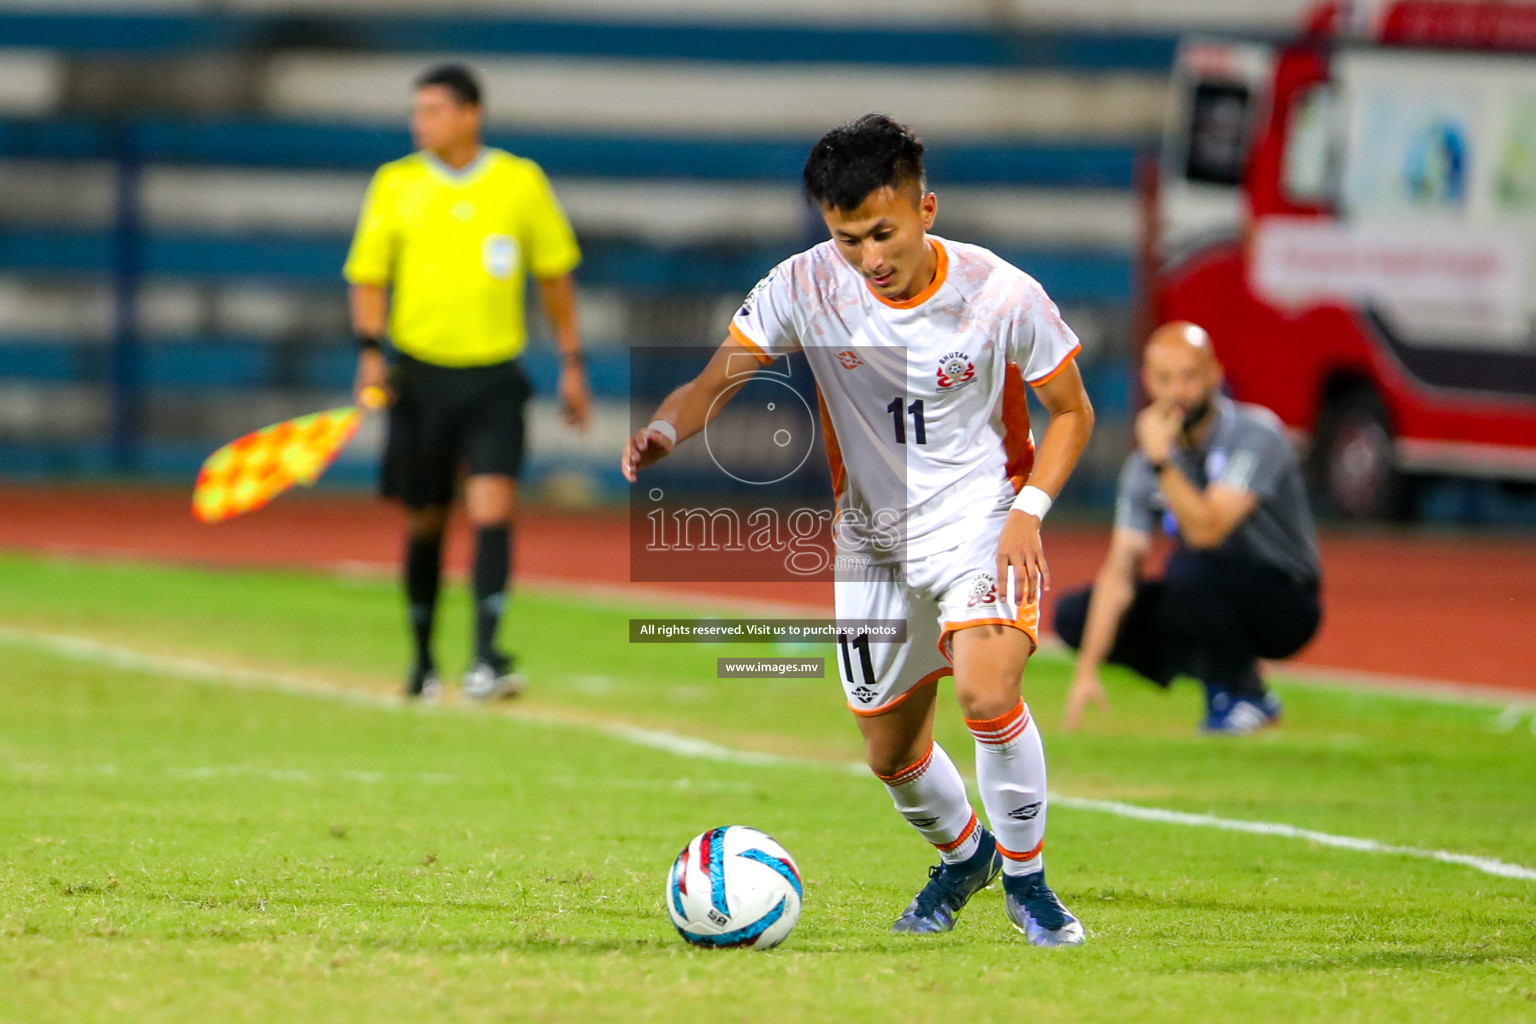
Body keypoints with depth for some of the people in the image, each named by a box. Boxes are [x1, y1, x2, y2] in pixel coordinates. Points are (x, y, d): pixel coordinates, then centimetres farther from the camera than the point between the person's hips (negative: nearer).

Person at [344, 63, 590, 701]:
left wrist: (572, 363, 10)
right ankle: (423, 660, 25)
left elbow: (554, 275, 11)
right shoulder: (395, 184, 2)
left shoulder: (522, 182, 1)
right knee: (424, 522, 8)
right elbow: (369, 275, 5)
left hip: (493, 378, -1)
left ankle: (486, 659, -21)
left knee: (493, 506, -17)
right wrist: (370, 349, -11)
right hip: (421, 374, 1)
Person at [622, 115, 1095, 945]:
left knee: (987, 694, -28)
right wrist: (667, 428, -34)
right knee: (890, 752, 11)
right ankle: (963, 855, 44)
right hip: (872, 537, 3)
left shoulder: (1001, 297, -18)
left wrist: (1028, 510, -18)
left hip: (979, 519, -3)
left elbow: (1070, 411, -3)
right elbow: (715, 382, -10)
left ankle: (1024, 876, -5)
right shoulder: (806, 287, -14)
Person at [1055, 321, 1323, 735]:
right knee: (1074, 615, -6)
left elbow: (1206, 531, -31)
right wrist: (1087, 670, -14)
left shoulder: (1254, 435, -19)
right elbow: (1121, 569, -6)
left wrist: (1161, 462, -34)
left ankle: (1245, 696, -12)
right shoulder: (1144, 465, -2)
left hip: (1284, 604, -6)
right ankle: (1218, 676, 2)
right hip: (1215, 600, 6)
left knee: (1191, 568, -36)